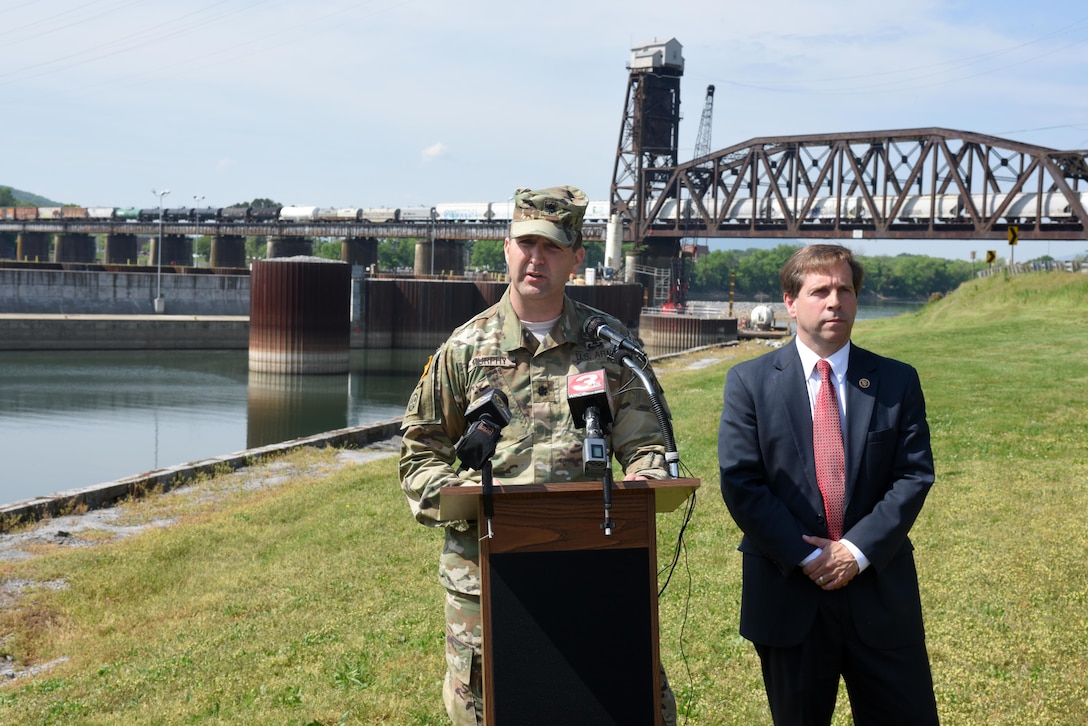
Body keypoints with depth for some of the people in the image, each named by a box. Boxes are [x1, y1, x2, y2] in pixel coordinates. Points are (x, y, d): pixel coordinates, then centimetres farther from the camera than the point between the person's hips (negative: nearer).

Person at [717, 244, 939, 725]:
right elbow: (740, 483, -6)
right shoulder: (750, 382, 0)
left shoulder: (897, 382, 5)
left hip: (879, 589, 1)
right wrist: (805, 556, -13)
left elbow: (914, 474, -1)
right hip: (788, 593, -1)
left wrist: (859, 550, -12)